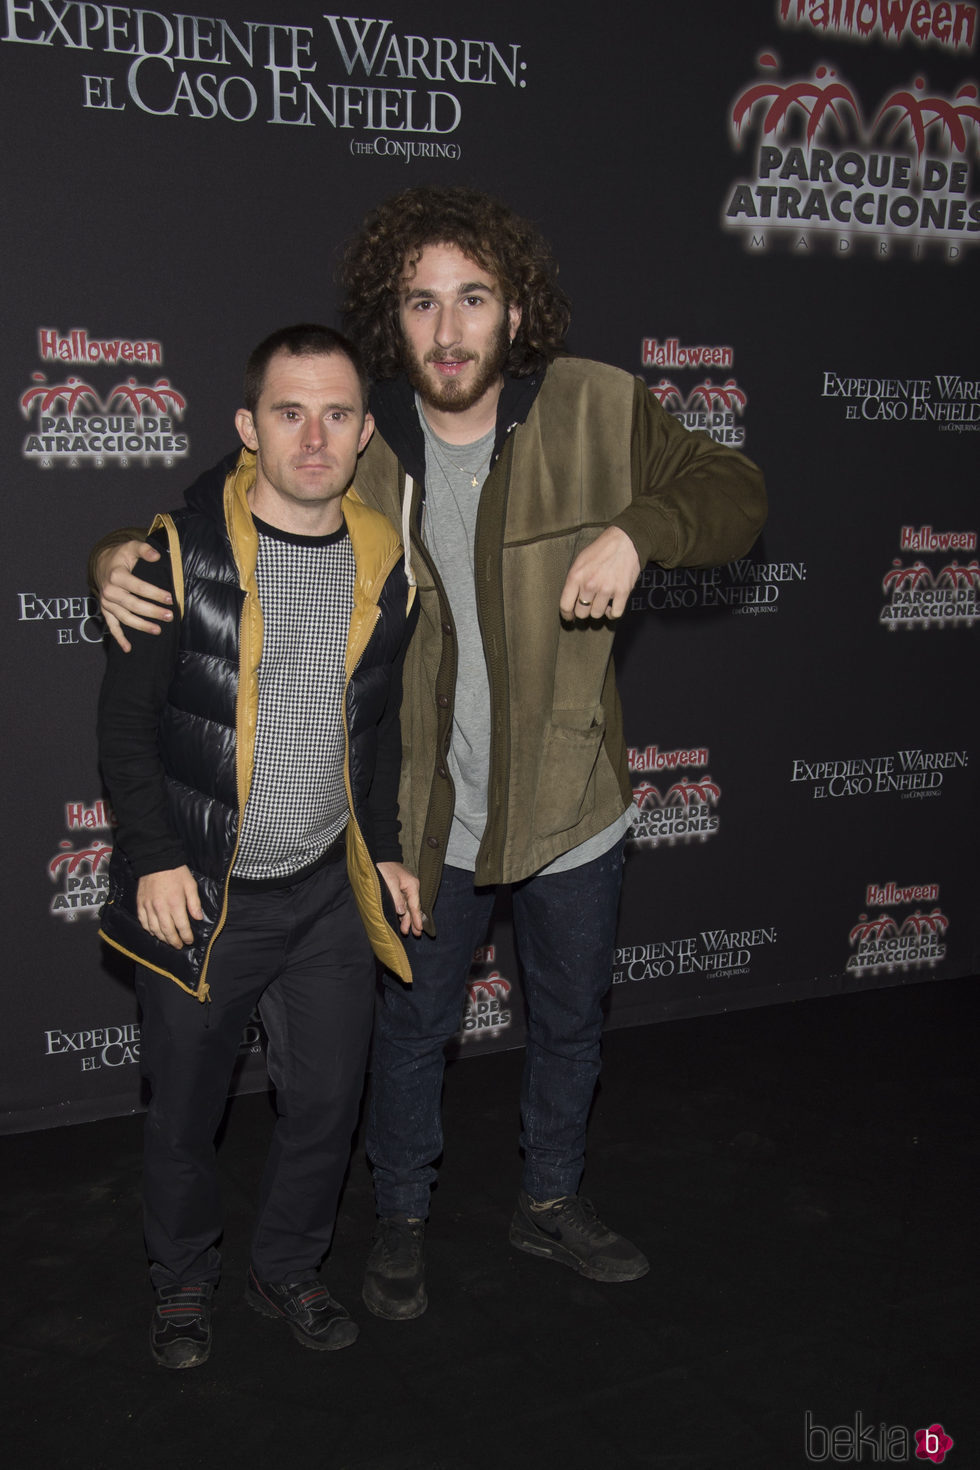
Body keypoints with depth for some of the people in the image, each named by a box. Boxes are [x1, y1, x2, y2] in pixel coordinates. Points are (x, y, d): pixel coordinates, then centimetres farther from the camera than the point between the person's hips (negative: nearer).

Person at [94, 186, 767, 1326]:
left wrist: (638, 528, -25)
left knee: (570, 1018, 20)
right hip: (428, 812, -1)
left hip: (569, 803, 1)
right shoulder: (355, 445, -11)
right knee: (414, 1025, 16)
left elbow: (735, 494, -5)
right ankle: (400, 1218, 42)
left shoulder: (599, 410, -13)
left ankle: (551, 1201, 47)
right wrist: (125, 559, -20)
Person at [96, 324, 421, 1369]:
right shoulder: (179, 551, -11)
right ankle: (184, 1280, 39)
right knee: (183, 1110, 12)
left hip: (330, 891, 4)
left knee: (327, 1101, 13)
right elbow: (125, 722, -7)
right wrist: (156, 858, -15)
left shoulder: (384, 566, 2)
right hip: (200, 893, -3)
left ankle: (285, 1269, 39)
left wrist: (384, 849, 12)